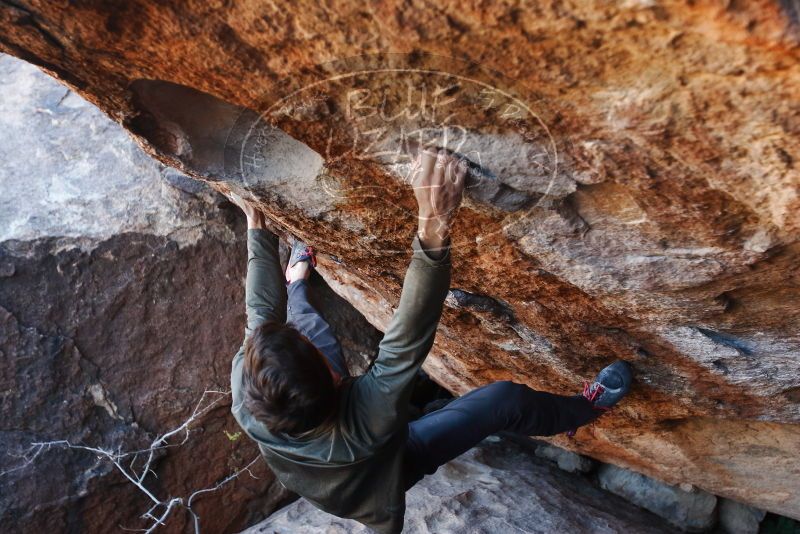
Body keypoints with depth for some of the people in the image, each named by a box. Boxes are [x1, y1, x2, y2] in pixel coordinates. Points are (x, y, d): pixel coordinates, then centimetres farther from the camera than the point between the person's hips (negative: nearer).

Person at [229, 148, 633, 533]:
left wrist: (257, 225, -11)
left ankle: (297, 281, 46)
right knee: (505, 400, -10)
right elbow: (408, 338, -55)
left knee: (299, 315, 8)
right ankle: (584, 408, 23)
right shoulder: (363, 420, -50)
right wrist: (434, 228, -69)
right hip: (389, 467, -4)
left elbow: (261, 310, -22)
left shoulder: (245, 391, -36)